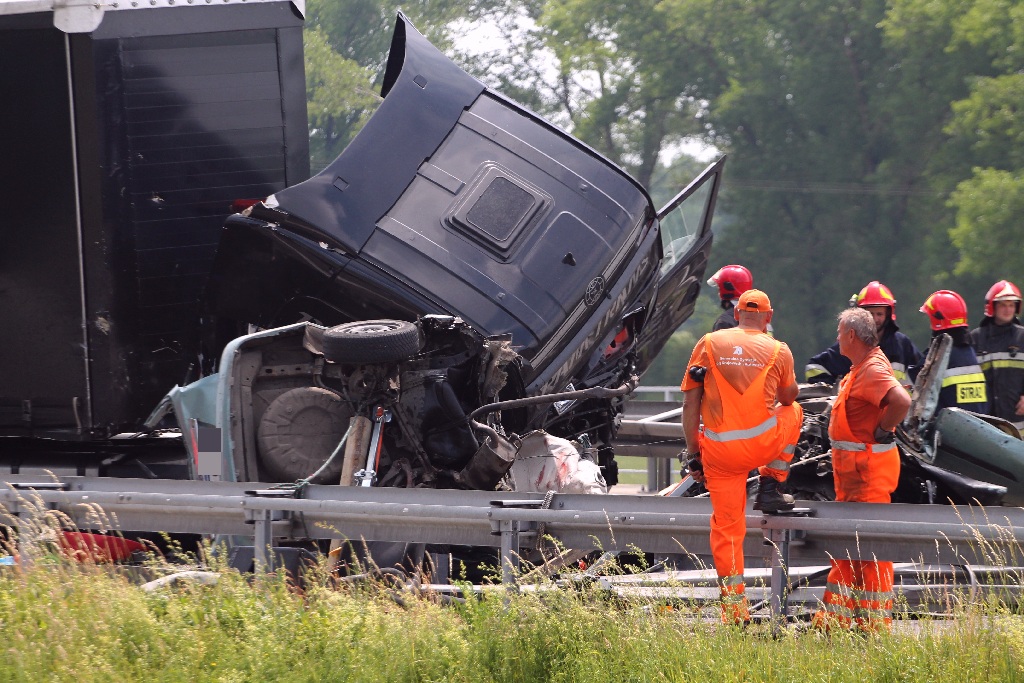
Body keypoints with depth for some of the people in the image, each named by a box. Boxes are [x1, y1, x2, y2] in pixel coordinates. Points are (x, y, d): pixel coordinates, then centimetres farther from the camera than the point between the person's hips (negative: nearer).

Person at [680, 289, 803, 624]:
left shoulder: (708, 344, 4)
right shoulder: (778, 351, 2)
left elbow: (690, 403, 1)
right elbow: (787, 398, 20)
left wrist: (693, 452, 8)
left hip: (718, 450, 1)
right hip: (762, 444, -1)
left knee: (726, 526, 13)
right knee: (794, 412, 31)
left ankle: (734, 606, 11)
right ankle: (769, 488, 20)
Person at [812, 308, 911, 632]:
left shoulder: (873, 370, -19)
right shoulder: (860, 368, 14)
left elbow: (901, 401, -36)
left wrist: (881, 432, -22)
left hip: (869, 468, -11)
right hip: (852, 469, 11)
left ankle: (875, 620, -2)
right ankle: (837, 615, 21)